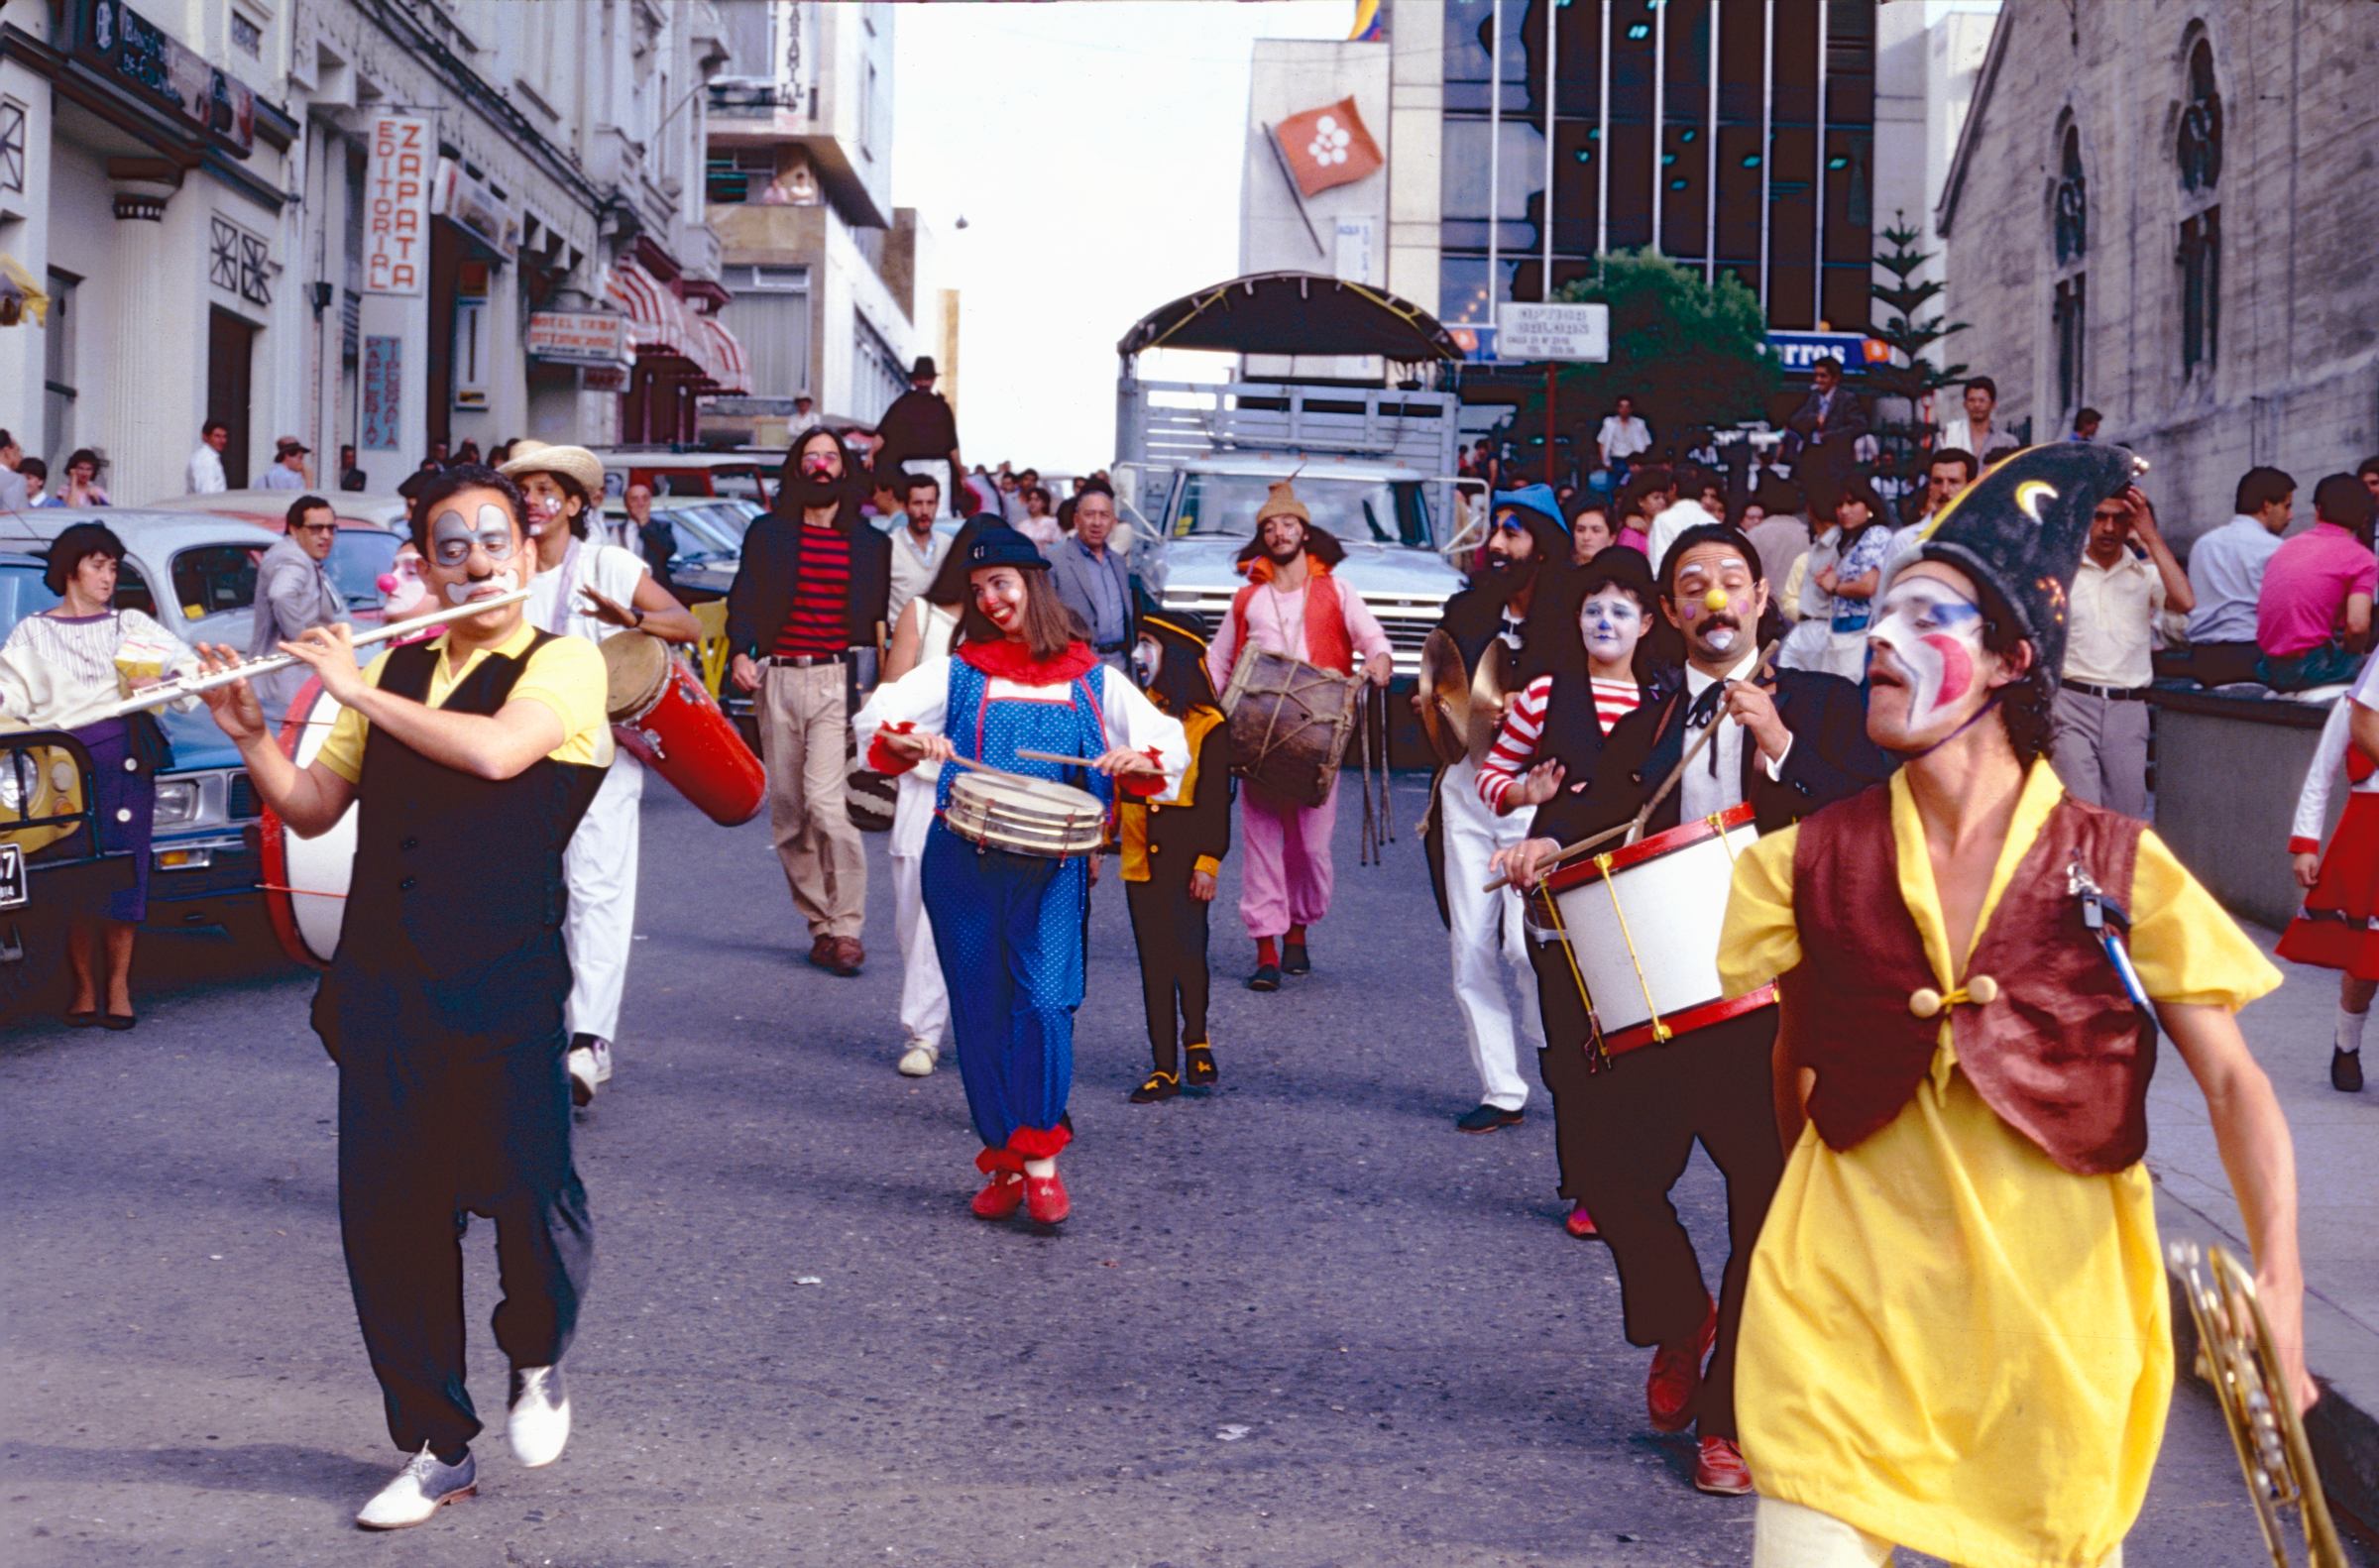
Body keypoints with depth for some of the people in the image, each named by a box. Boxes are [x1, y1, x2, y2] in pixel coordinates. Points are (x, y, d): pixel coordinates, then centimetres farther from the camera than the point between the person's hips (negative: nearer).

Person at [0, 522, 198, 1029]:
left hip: (125, 756, 0)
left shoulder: (131, 625, 13)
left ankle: (118, 985, 3)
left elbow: (192, 665, 10)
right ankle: (84, 987, 3)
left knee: (123, 867, -5)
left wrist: (161, 684, -8)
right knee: (73, 875, -3)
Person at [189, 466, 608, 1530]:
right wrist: (248, 735, 0)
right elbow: (311, 811, 18)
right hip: (383, 983, 5)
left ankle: (537, 1362, 20)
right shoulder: (395, 669, 16)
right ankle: (435, 1447, 17)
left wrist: (356, 691, -13)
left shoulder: (563, 663, -1)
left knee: (523, 1185, -13)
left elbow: (496, 749, -21)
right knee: (385, 1209, 3)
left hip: (502, 983, -5)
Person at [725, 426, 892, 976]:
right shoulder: (767, 533, 12)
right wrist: (741, 653, -9)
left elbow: (883, 619, 12)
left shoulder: (871, 542, 11)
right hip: (778, 682, 3)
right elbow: (743, 599, 8)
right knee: (787, 814, 4)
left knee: (826, 802, -18)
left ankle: (846, 929, -12)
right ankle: (820, 925, 14)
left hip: (839, 682, -2)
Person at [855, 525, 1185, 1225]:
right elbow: (877, 717, -1)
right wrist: (908, 740, -23)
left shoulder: (1090, 680, 9)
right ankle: (1004, 1160, 15)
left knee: (1044, 1003, -15)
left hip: (1051, 870, -1)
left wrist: (1138, 760, -14)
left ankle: (1040, 1154, -3)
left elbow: (1168, 742, 8)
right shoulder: (958, 672, 10)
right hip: (963, 864, 2)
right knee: (980, 1011, 4)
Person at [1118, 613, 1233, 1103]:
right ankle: (1163, 1067, 10)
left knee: (1188, 953, -3)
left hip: (1183, 857, -4)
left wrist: (1208, 862, -11)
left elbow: (1216, 801, -5)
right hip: (1139, 856, 4)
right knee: (1153, 962, 6)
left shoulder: (1208, 725, -5)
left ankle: (1196, 1042, 22)